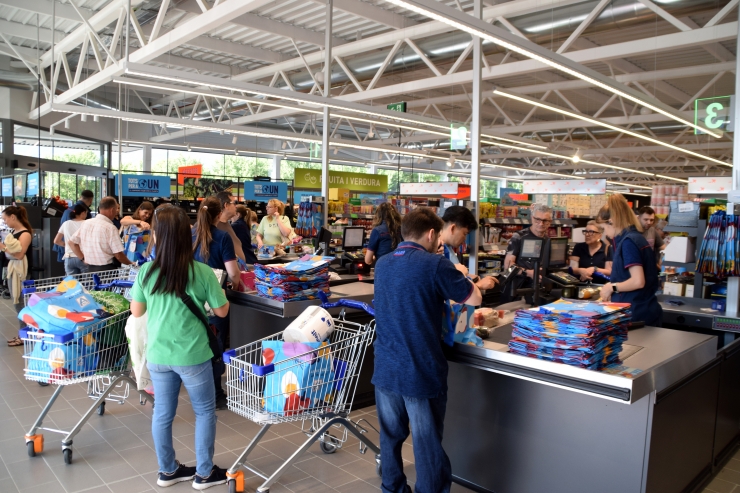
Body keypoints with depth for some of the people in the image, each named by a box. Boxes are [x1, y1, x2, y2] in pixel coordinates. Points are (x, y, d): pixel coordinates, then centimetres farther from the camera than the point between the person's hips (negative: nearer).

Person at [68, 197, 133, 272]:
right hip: (107, 269, -7)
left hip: (90, 269, 7)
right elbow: (118, 255, -17)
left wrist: (83, 258, 14)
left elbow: (72, 242, 12)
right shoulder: (110, 228, -16)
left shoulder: (85, 223, 4)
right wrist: (131, 264, -1)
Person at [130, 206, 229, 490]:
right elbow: (222, 311, -6)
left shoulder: (146, 272, -8)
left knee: (163, 412, 17)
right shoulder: (202, 272, -16)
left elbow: (136, 312, 4)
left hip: (157, 355, 4)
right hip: (192, 355, -3)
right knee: (205, 411, 15)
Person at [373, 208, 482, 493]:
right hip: (421, 372, -6)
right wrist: (460, 277, 11)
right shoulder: (435, 265, -14)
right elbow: (474, 299, -7)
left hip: (386, 369, 6)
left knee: (390, 437, 18)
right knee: (428, 446, 6)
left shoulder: (382, 264, 6)